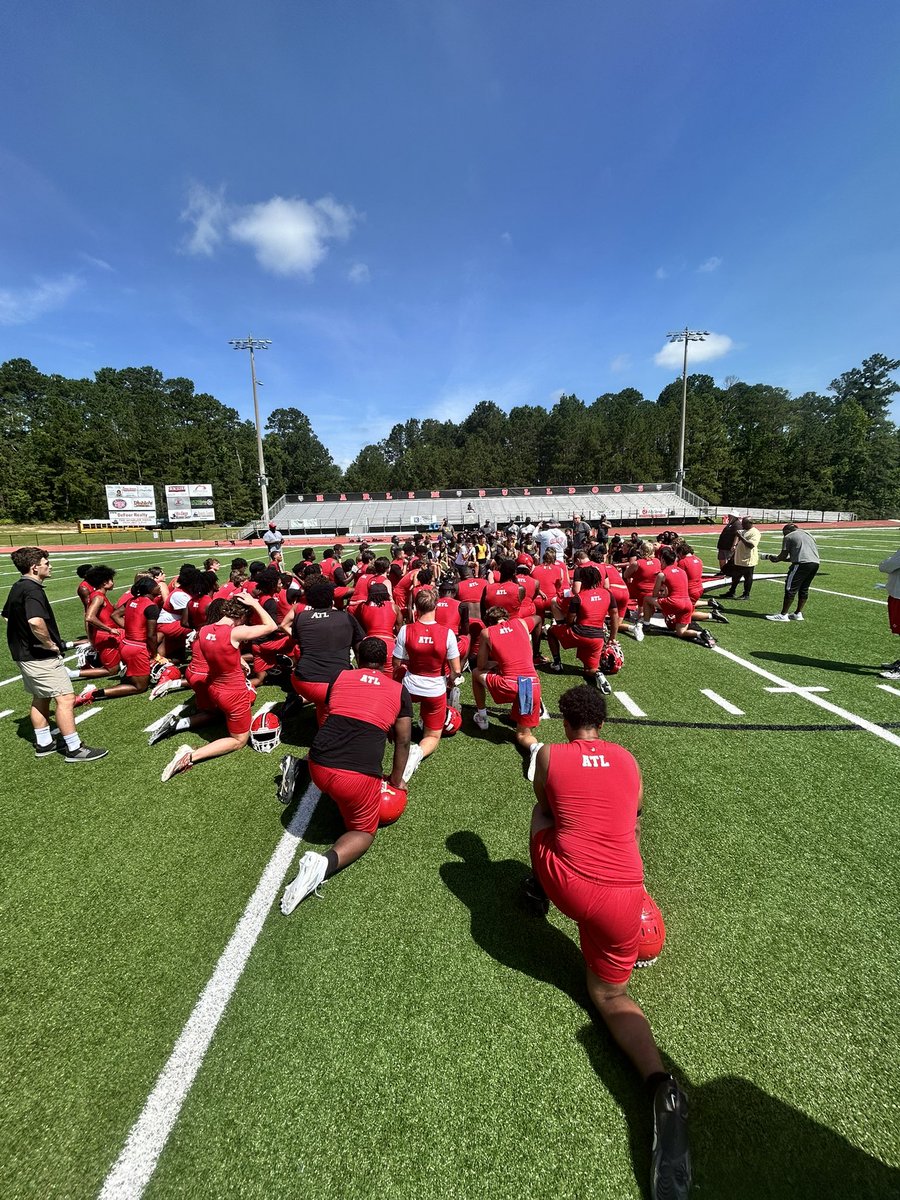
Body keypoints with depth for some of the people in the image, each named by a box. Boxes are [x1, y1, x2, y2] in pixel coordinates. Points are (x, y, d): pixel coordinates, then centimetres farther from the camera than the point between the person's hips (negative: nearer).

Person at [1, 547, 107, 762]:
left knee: (40, 698, 19)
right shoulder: (32, 589, -21)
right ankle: (74, 749, -4)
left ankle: (43, 744, 30)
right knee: (65, 698, -8)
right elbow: (36, 622, -37)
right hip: (40, 656, -11)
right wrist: (51, 645, -22)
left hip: (23, 653, 11)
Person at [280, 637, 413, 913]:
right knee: (363, 832, 19)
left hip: (319, 766, 4)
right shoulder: (399, 690, 8)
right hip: (360, 774, -4)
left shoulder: (339, 678, 13)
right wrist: (396, 779, 29)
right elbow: (403, 742, 14)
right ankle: (325, 863, -7)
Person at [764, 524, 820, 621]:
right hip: (815, 563, 8)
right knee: (804, 589, 16)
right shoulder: (809, 535, 27)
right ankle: (798, 613, 21)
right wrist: (788, 559, 34)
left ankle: (783, 615, -2)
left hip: (802, 564, -8)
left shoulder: (789, 537, 5)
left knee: (790, 589, -3)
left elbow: (783, 555, 2)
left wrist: (775, 558, 20)